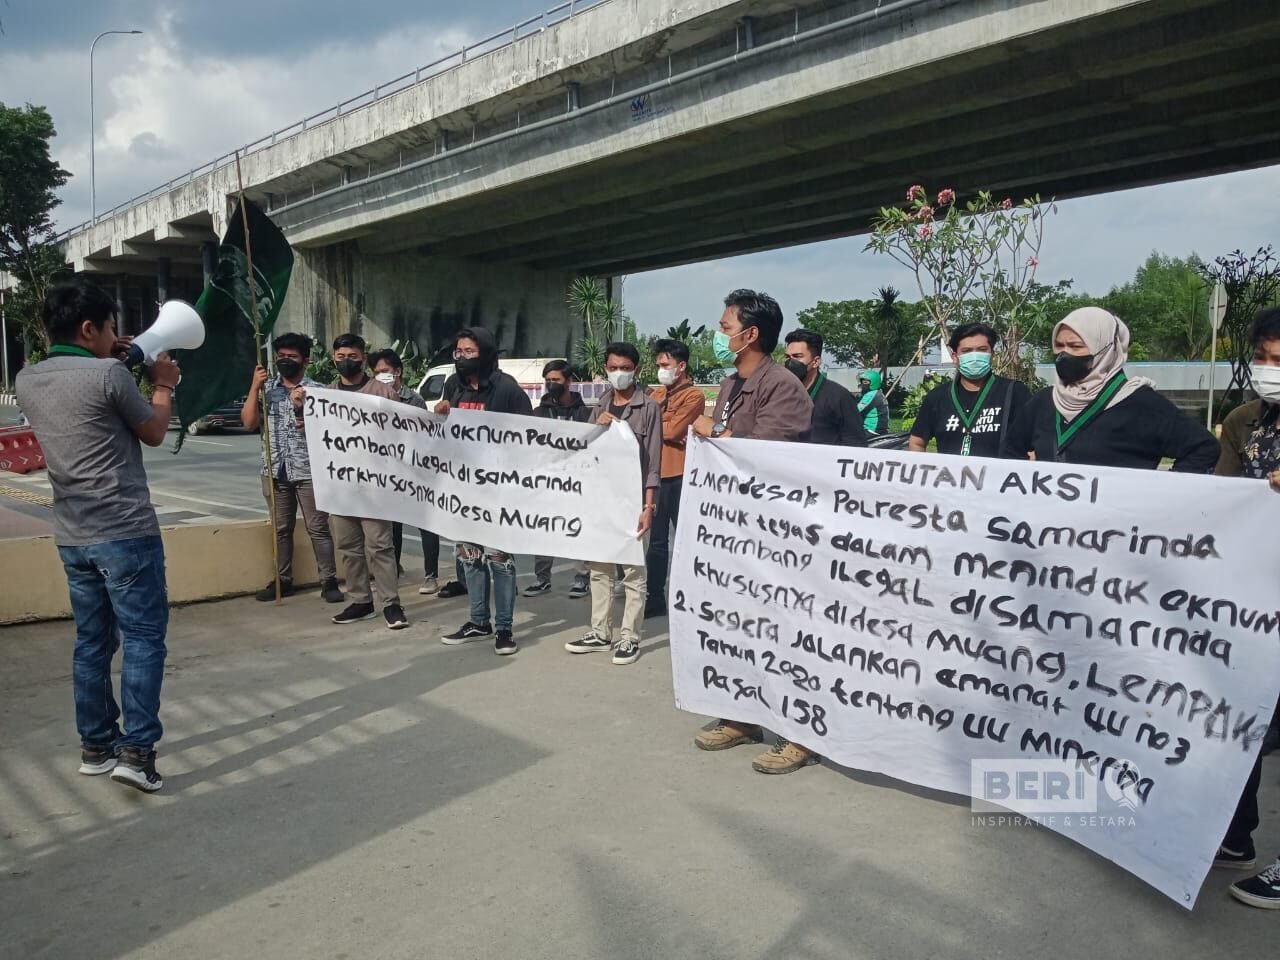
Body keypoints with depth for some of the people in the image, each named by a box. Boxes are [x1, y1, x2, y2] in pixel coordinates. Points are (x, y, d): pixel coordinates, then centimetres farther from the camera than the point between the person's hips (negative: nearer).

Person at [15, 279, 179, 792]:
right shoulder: (110, 375, -14)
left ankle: (96, 745, 23)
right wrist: (163, 385, 14)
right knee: (143, 639, 0)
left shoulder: (27, 380, 7)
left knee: (92, 643, 15)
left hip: (72, 536, 7)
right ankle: (136, 750, -3)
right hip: (125, 532, -7)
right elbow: (154, 433, 0)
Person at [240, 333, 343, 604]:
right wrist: (255, 387, -6)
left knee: (318, 527, -1)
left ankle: (329, 581, 4)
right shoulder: (267, 388, 9)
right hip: (275, 470, 4)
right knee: (281, 528, 11)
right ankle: (282, 580, 20)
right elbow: (249, 422, 0)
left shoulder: (316, 390, 0)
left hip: (308, 470, -3)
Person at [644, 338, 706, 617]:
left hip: (679, 476, -7)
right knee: (656, 540, 13)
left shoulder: (693, 396, -6)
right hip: (655, 473, 7)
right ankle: (655, 598, 21)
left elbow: (673, 430, -16)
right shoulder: (657, 394, 16)